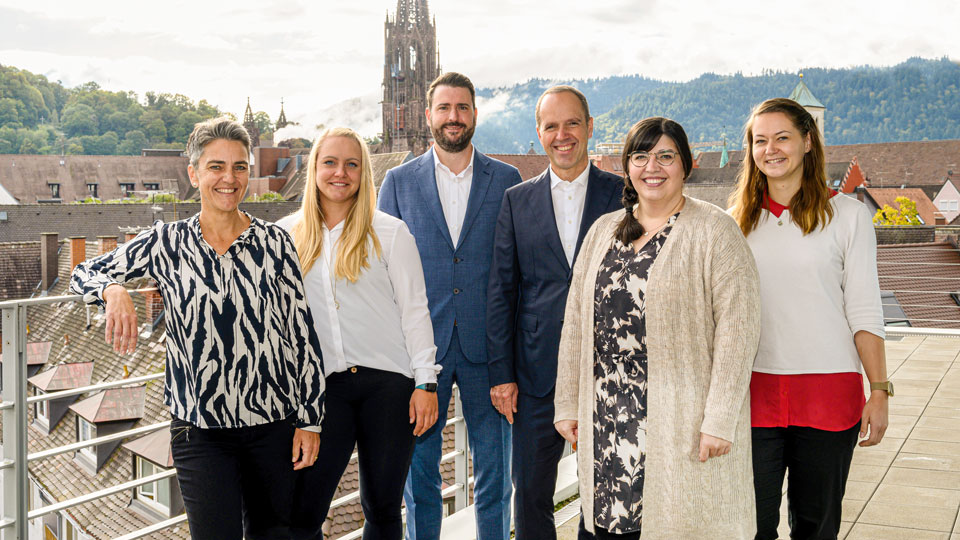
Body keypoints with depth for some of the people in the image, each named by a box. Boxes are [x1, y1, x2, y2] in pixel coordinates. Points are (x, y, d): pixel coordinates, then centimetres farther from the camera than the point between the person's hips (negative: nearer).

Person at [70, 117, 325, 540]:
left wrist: (310, 418, 0)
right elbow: (85, 273, 6)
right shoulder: (167, 243, 0)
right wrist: (114, 290, -18)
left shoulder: (274, 242, -1)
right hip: (199, 430, -1)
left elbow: (302, 333, 1)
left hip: (273, 424, 1)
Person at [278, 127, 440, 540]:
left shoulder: (390, 233, 1)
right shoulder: (286, 235, 8)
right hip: (324, 384, 2)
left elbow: (414, 309, 1)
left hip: (388, 381, -1)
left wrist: (426, 382, -4)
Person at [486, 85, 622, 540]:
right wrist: (501, 373, 0)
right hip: (538, 373, 1)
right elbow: (500, 292, 5)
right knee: (530, 494, 7)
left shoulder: (623, 195, 3)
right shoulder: (517, 200, 6)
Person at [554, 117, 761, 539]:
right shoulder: (603, 231, 11)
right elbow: (576, 322, 13)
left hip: (684, 422, -4)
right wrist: (568, 404, 10)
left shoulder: (715, 231, -4)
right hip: (608, 422, 4)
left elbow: (737, 329, -10)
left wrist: (719, 419, -15)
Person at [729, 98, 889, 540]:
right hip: (753, 390, 2)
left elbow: (864, 309, 0)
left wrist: (880, 391, -5)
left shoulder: (846, 214, 1)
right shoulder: (738, 219, 8)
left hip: (828, 389, -1)